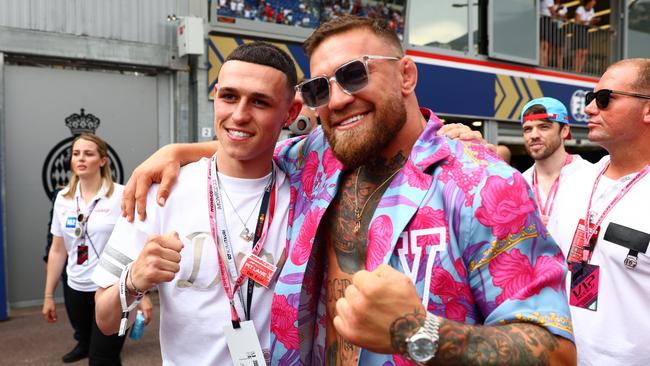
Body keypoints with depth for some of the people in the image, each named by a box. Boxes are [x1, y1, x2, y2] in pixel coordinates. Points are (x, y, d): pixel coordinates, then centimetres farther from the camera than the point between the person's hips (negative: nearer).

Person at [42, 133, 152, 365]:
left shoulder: (121, 196, -11)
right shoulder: (63, 198, 4)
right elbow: (57, 250, 10)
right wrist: (48, 296, 13)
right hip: (75, 289, 5)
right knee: (87, 339, 21)